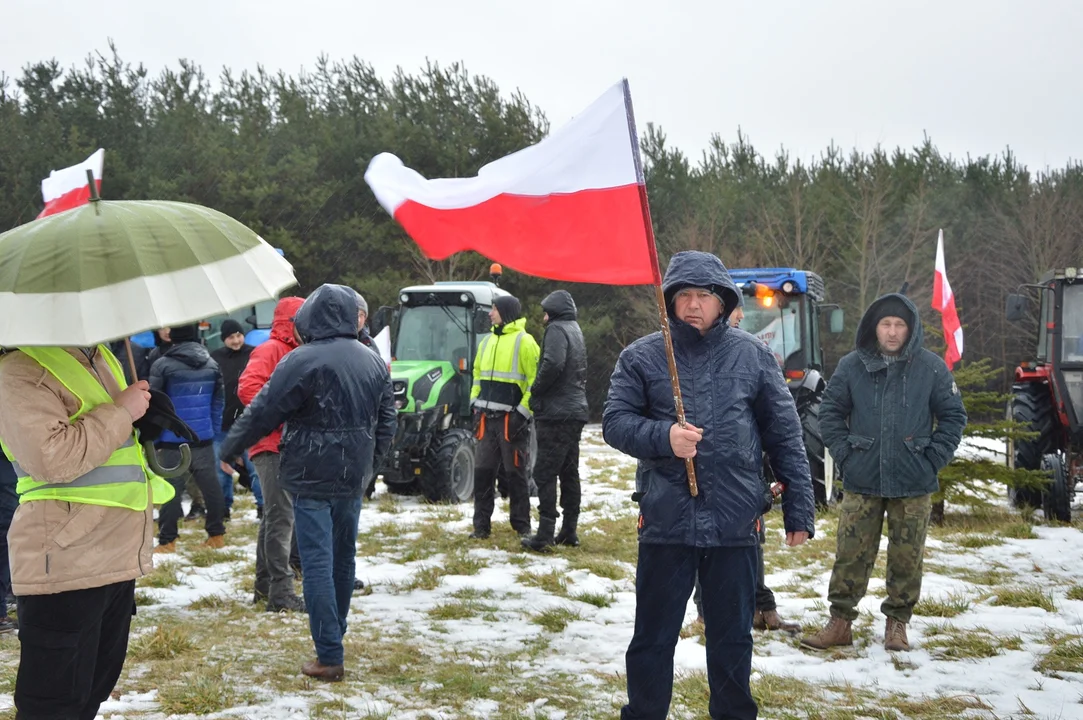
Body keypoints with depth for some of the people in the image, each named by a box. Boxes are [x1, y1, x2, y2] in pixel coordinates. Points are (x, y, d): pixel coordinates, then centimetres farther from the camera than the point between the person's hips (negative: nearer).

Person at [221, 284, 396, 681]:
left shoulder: (302, 361, -14)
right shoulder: (374, 361, 8)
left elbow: (264, 411, -10)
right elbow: (387, 419, 15)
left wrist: (229, 448, 4)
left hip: (312, 478, -7)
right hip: (353, 478, 7)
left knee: (318, 562, -5)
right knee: (343, 557, 17)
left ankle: (329, 655, -7)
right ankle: (334, 637, 30)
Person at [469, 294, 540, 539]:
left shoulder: (524, 342, -7)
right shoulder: (488, 341, 16)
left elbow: (535, 380, -11)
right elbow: (478, 374, 23)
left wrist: (523, 413, -15)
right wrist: (476, 406, 14)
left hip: (511, 418, -6)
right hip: (487, 418, 6)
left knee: (515, 473, 2)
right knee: (482, 471, 5)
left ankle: (522, 525, 12)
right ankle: (481, 525, 11)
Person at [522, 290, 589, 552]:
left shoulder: (557, 330, -9)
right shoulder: (576, 331, 20)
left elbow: (553, 364, -25)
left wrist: (536, 391, -11)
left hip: (556, 413, -9)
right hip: (575, 410, 9)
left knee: (545, 473, -9)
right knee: (569, 472, 13)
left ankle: (545, 534, -12)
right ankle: (569, 531, 16)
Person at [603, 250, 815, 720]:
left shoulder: (753, 356, 4)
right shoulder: (641, 357, 2)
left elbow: (785, 437, 6)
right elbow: (614, 422, 0)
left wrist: (799, 509, 3)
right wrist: (662, 435, -19)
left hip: (735, 523, 1)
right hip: (664, 521, -1)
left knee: (732, 639, 13)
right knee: (653, 638, 9)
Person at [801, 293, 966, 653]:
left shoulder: (931, 367, -1)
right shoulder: (852, 366, 0)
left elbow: (953, 416, 5)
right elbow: (831, 412, 7)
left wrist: (933, 459, -3)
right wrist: (844, 454, -2)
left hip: (913, 486, 0)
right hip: (861, 483, 0)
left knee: (907, 558, 7)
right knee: (851, 556, 3)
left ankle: (897, 623, 20)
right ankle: (840, 621, 13)